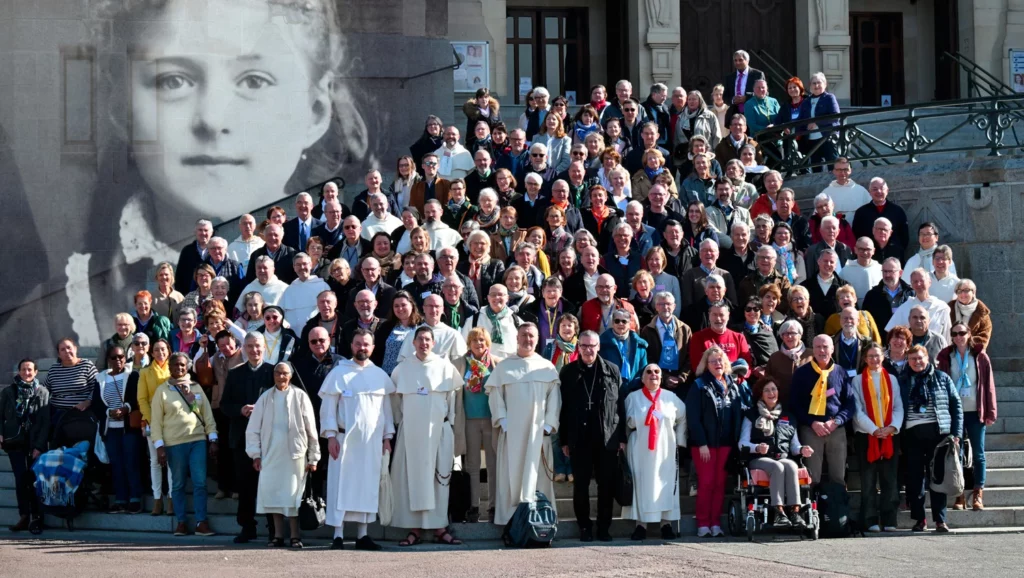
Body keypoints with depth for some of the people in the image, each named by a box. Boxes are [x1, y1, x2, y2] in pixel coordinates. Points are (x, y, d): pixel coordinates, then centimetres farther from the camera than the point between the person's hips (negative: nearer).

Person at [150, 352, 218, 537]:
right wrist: (159, 446, -6)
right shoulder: (162, 390, 4)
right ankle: (181, 522, 10)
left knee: (200, 483, -4)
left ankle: (201, 522, -3)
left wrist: (212, 439, 3)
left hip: (198, 440, 2)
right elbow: (156, 421, 2)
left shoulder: (196, 388, 12)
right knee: (178, 484, 4)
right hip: (174, 443, -1)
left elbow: (207, 414, 11)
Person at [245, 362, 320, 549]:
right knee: (273, 494, 2)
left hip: (295, 453, -2)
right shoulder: (266, 398, 6)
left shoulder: (300, 396, 0)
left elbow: (311, 428, 2)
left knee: (293, 495, -4)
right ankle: (278, 535, 10)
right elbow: (253, 428, 9)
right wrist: (255, 454, 3)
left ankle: (295, 536, 2)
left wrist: (313, 457, 0)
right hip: (271, 454, 2)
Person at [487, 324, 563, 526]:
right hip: (512, 431, 0)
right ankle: (510, 519, -5)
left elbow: (554, 398, 6)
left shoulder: (547, 368, 10)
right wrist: (502, 421, -8)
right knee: (512, 474, -4)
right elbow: (495, 395, 4)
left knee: (537, 475, -1)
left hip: (539, 431, 1)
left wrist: (549, 425, -5)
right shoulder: (504, 367, 10)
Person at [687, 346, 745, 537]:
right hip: (705, 443, -4)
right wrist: (701, 443, -14)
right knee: (706, 482, -5)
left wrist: (736, 439, 3)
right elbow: (693, 417, -7)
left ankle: (715, 523, 8)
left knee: (720, 482, 4)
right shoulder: (699, 386, -1)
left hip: (726, 442, 4)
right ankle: (703, 524, -1)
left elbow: (740, 412, 14)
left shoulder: (733, 385, 13)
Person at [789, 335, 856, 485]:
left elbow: (850, 404, 8)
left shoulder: (841, 372, 9)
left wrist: (836, 422, -8)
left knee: (838, 477, 3)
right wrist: (812, 423, -10)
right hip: (810, 429, -2)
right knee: (812, 478, -4)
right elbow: (794, 404, 2)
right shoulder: (802, 373, 5)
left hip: (837, 430, 2)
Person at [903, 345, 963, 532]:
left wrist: (957, 433, -2)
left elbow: (956, 405, 6)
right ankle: (919, 519, 8)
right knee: (914, 478, 2)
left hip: (938, 433, -1)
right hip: (912, 435, 1)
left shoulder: (942, 378, 7)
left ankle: (940, 520, -1)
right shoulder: (904, 381, 10)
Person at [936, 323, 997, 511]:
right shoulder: (945, 357, 3)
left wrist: (990, 412, -2)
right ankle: (959, 495, 7)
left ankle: (978, 494, 6)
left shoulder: (980, 356, 2)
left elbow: (989, 384, 2)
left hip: (975, 412, -1)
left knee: (978, 453, 2)